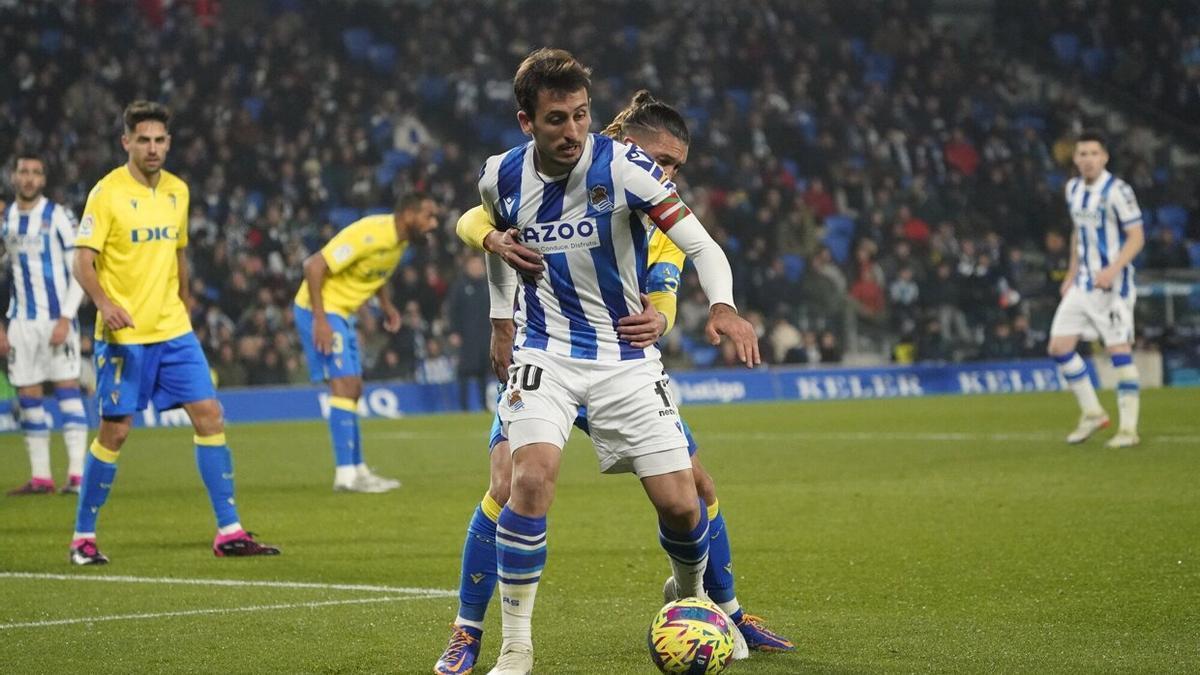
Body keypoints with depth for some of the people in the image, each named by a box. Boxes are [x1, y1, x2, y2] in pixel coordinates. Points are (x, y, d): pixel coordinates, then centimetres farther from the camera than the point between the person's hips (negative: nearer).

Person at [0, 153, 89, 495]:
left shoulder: (58, 216, -4)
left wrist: (65, 319, -14)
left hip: (57, 318, -5)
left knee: (67, 388, -9)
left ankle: (77, 473, -11)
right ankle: (40, 476, 8)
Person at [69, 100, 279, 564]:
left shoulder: (177, 191, 9)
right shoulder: (107, 193, -9)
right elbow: (83, 261, -13)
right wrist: (105, 303, -30)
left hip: (173, 331, 6)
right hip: (123, 334, -5)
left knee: (209, 415, -1)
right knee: (115, 430, -2)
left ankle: (228, 533, 3)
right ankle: (83, 537, 12)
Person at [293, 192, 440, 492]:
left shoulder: (400, 240, 3)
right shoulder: (371, 234, -26)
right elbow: (314, 266, -28)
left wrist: (387, 305, 7)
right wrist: (320, 320, -29)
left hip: (342, 313, 10)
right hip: (320, 310, -10)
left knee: (352, 389, 12)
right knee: (344, 384, -14)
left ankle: (357, 470, 20)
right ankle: (346, 475, -14)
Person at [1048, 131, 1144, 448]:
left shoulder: (1117, 191, -14)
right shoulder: (1073, 189, 9)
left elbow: (1136, 237, -14)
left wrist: (1112, 270, -26)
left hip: (1112, 284, -7)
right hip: (1083, 284, 7)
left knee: (1119, 351, -8)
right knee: (1059, 347, 3)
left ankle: (1128, 428, -2)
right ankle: (1092, 413, 17)